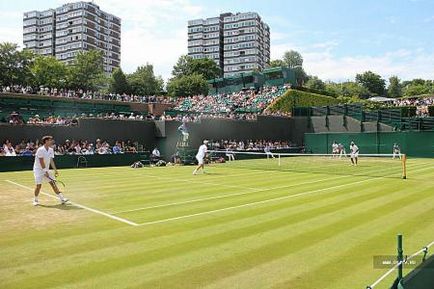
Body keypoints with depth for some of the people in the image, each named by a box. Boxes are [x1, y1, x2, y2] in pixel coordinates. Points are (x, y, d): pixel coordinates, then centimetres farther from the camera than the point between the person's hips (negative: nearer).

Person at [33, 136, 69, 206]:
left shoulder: (51, 150, 3)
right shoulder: (40, 150, -18)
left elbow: (51, 161, 5)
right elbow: (41, 162, -20)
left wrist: (55, 170, -2)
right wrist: (45, 171, -20)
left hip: (46, 170, 6)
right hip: (38, 169, -6)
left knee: (53, 183, 0)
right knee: (38, 185, -7)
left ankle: (62, 199, -3)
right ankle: (36, 200, 16)